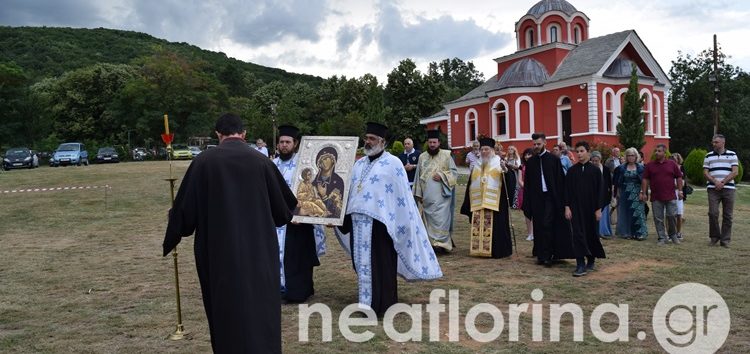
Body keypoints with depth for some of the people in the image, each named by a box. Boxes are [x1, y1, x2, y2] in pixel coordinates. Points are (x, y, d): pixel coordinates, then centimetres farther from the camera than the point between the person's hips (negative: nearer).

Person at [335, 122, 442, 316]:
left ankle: (381, 304, 10)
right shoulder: (359, 164, 15)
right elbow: (348, 190, 17)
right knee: (362, 262, 10)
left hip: (380, 221, -6)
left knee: (381, 264, 0)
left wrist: (404, 224, -9)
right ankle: (367, 300, 21)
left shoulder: (393, 163, -4)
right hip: (358, 221, 6)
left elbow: (403, 195, -6)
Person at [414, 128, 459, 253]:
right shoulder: (422, 157, 9)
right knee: (430, 219, 8)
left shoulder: (446, 155, 1)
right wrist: (418, 193, 8)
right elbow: (418, 176, 12)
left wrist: (442, 175, -15)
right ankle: (432, 242, 18)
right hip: (427, 195, 3)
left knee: (440, 218, -10)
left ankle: (441, 243, -6)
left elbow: (455, 171, 1)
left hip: (441, 195, -3)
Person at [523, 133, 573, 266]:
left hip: (550, 198, -3)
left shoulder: (553, 160, 1)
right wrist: (527, 203, 3)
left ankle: (547, 256, -3)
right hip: (536, 198, 3)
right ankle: (540, 254, 15)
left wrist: (559, 199, -9)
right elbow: (527, 183, 9)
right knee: (538, 227, 6)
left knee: (547, 226, -9)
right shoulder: (530, 162, 9)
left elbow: (560, 181, -1)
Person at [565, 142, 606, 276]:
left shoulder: (595, 170, 0)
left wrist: (598, 209, -4)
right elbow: (567, 190, 3)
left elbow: (599, 191, 0)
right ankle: (581, 265, -5)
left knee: (591, 234, 9)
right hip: (576, 208, 0)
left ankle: (591, 260, 28)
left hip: (591, 208, 0)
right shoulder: (572, 170, 3)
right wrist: (567, 207, -4)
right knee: (578, 235, -6)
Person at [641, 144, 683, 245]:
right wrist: (643, 193, 0)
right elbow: (645, 179, 5)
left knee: (671, 216, 1)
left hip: (670, 197, -1)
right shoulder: (650, 165, 5)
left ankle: (673, 235, 21)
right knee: (658, 219, 2)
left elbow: (679, 177, 8)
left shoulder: (672, 164, 5)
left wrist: (680, 190, 1)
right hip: (656, 198, 1)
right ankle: (662, 238, 11)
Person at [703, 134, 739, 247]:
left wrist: (723, 182, -11)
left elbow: (735, 172, -1)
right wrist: (715, 182, -11)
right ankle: (714, 237, 8)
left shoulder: (732, 155, 7)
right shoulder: (708, 156, 11)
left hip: (728, 188, 0)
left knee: (727, 215, 2)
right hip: (713, 189, 0)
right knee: (713, 213, -8)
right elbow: (705, 172, 5)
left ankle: (725, 239, 10)